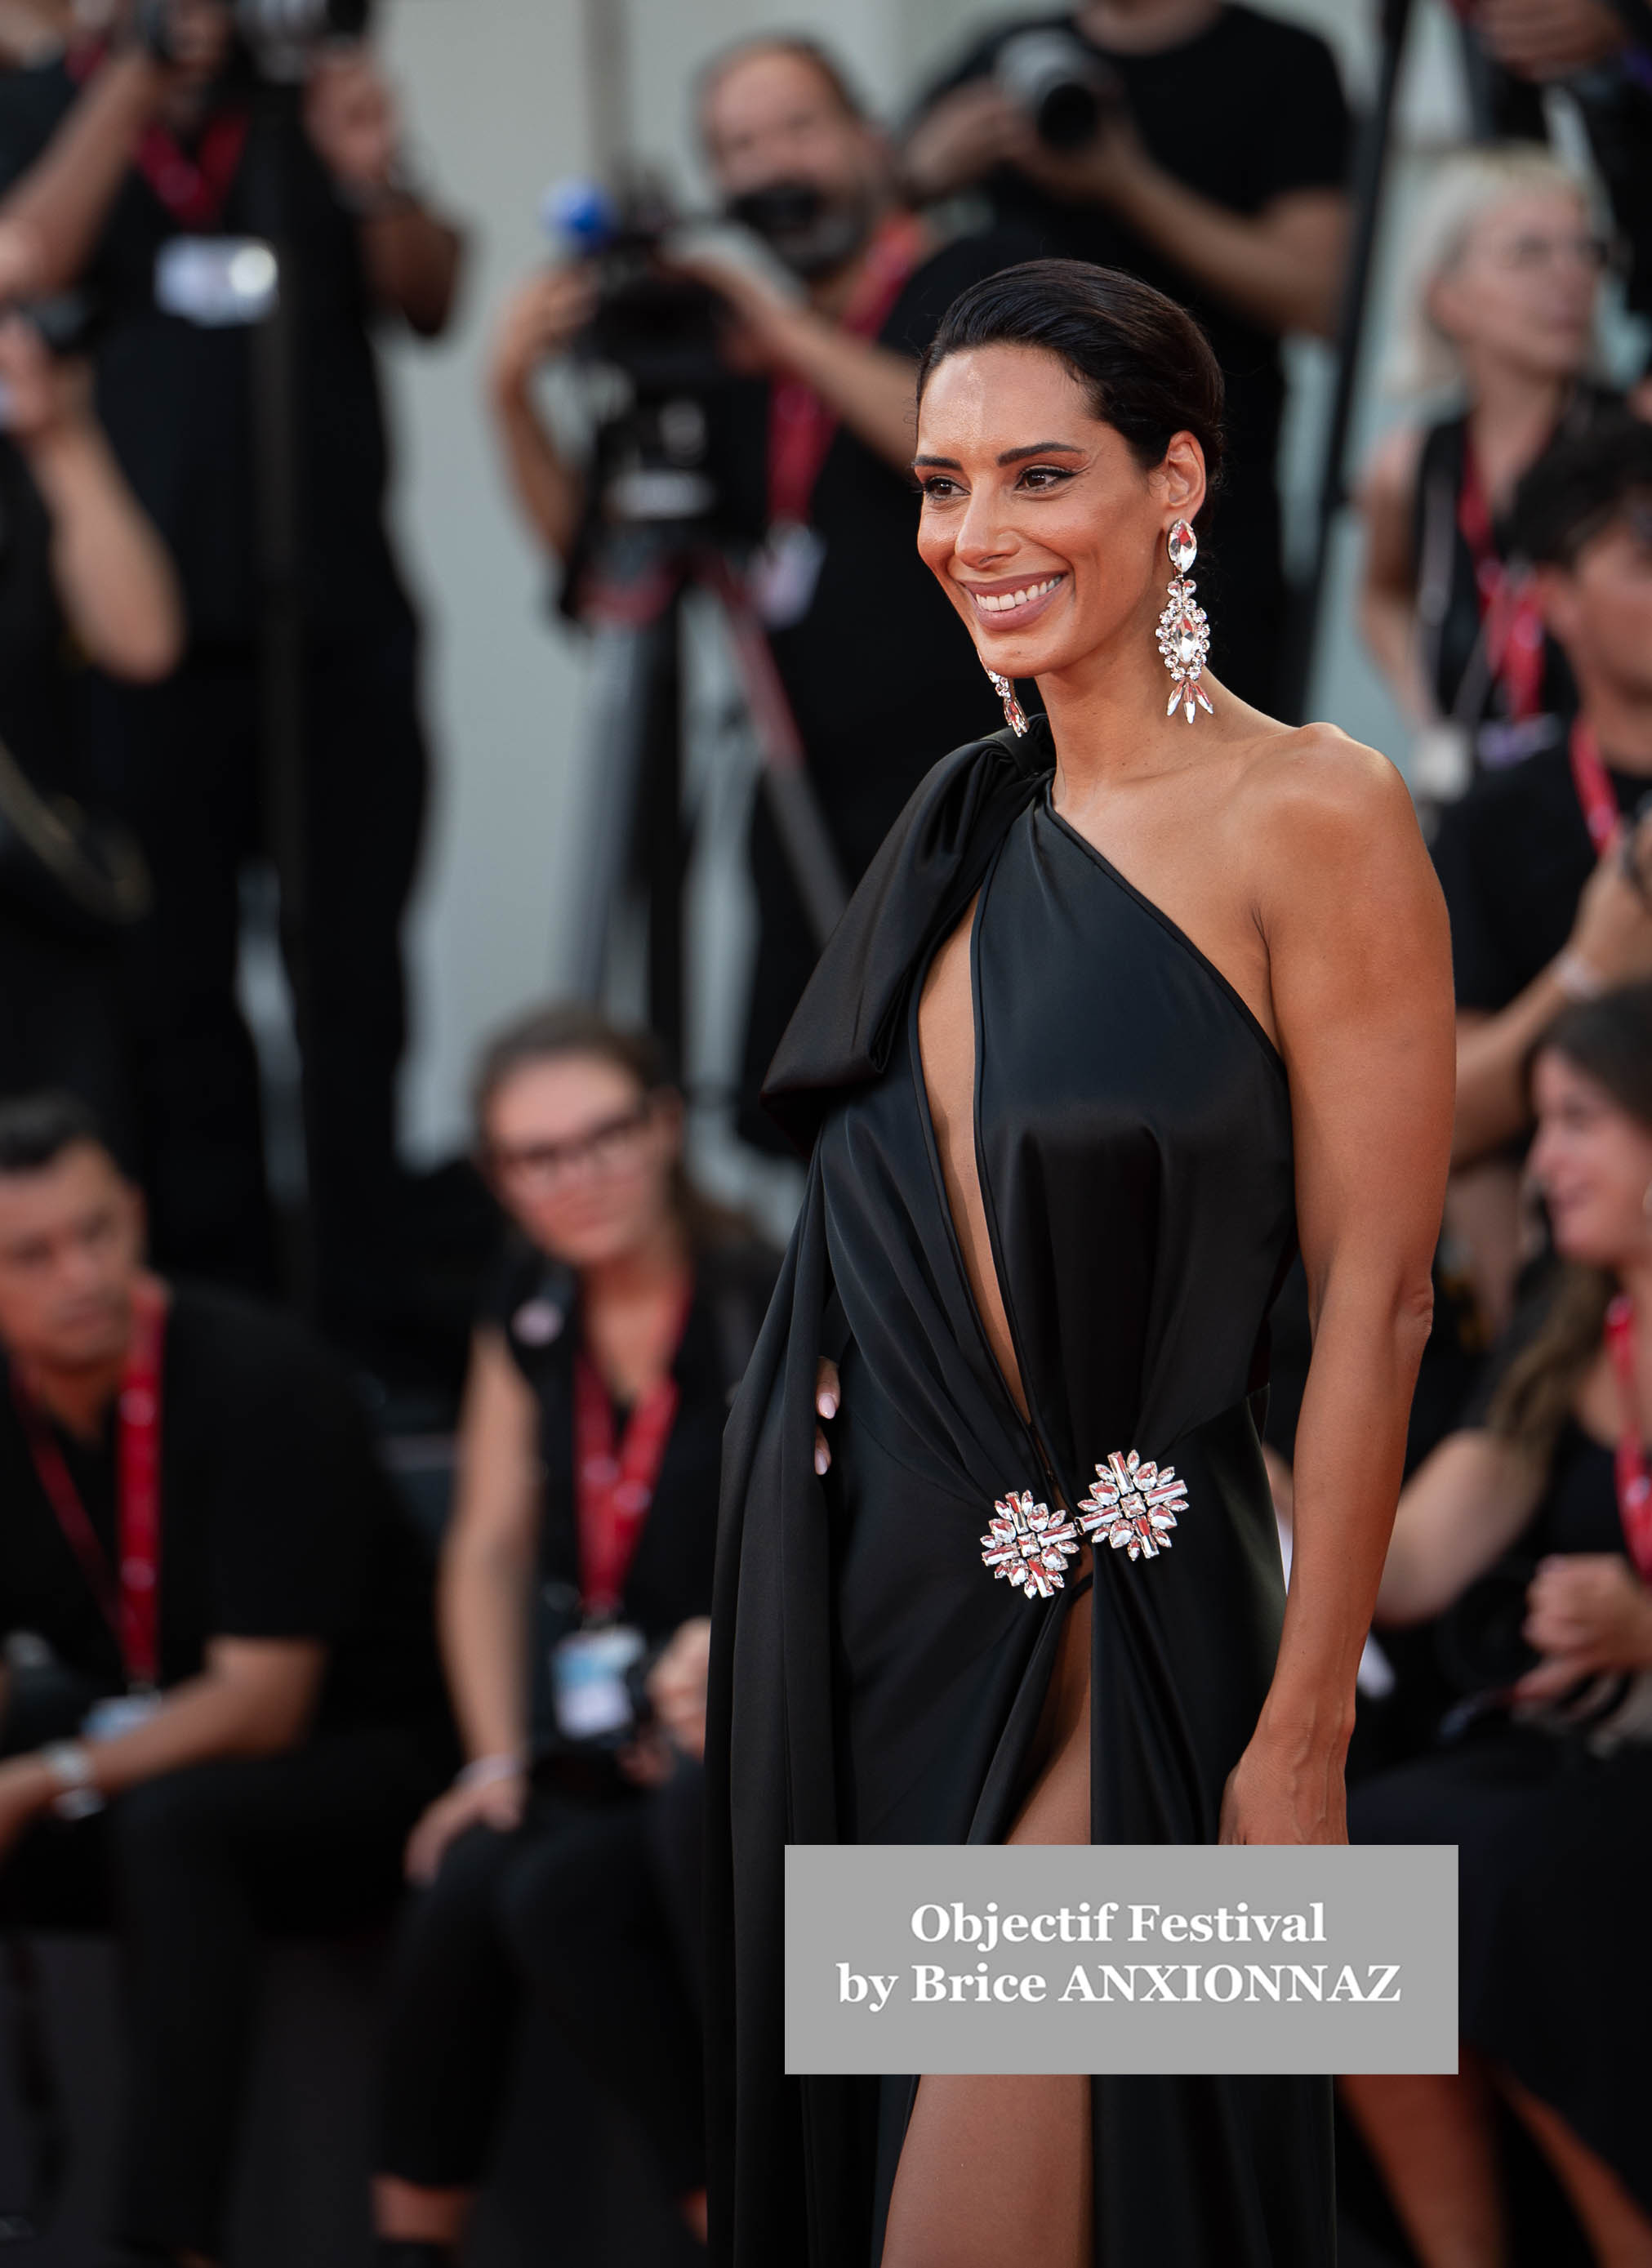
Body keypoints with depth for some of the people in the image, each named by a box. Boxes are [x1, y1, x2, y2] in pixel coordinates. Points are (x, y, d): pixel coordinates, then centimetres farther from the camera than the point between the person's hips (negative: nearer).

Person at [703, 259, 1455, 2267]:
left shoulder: (1308, 819, -11)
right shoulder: (969, 821, 10)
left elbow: (1373, 1303, -13)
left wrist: (1302, 1741, -16)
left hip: (1115, 1630, -7)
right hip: (868, 1594, 7)